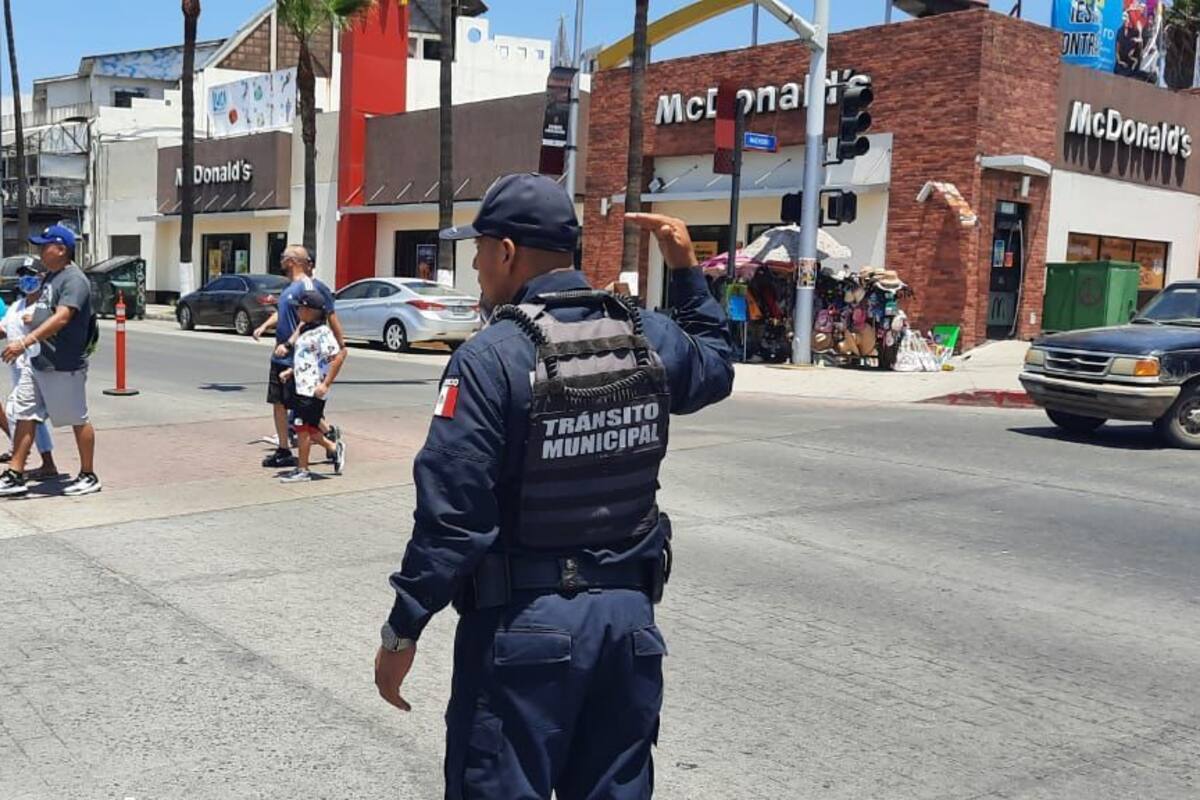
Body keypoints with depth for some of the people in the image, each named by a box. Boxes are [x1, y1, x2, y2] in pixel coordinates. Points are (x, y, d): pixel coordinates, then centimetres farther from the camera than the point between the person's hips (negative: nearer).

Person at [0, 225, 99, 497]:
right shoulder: (50, 276, 13)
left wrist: (25, 342, -35)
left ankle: (89, 476, 17)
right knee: (24, 416, 7)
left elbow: (61, 318, -29)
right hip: (37, 363, 9)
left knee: (78, 420, 4)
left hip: (65, 367, -9)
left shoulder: (74, 280, -17)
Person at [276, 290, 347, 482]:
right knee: (307, 429, 13)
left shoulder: (322, 332, -15)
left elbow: (338, 357, -20)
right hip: (300, 386, 9)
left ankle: (302, 470, 8)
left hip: (312, 389, -9)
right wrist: (290, 372, 13)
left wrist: (326, 383, -21)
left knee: (304, 428, -2)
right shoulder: (304, 329, 14)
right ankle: (334, 448, 30)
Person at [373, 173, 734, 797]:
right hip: (628, 611, 6)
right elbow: (716, 365, 24)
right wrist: (686, 270, 27)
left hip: (523, 621, -5)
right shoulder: (649, 338, 0)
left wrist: (402, 630, -9)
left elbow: (451, 513, -18)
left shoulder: (492, 357, -16)